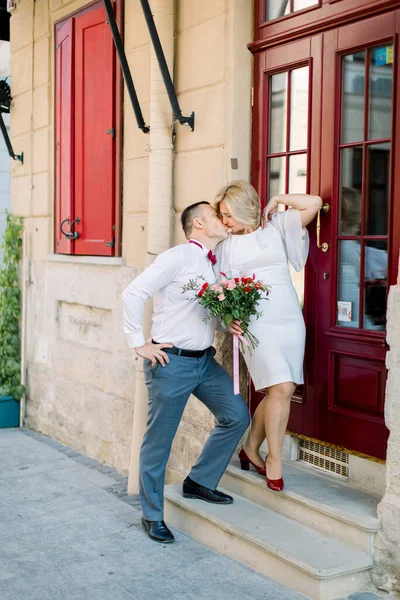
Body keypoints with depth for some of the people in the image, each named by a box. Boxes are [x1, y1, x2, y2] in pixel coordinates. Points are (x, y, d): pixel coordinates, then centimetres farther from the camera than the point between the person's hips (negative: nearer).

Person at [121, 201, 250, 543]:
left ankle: (200, 482, 23)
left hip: (205, 360, 8)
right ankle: (152, 515, 18)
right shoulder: (178, 258, -13)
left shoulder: (214, 265, 12)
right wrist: (139, 344, -15)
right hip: (172, 361, -8)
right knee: (159, 439, 2)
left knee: (237, 416, 6)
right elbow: (133, 294, -17)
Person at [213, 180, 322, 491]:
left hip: (290, 320, 3)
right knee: (282, 389, -14)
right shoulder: (226, 246, 7)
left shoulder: (276, 227, 7)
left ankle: (251, 448, 24)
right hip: (256, 324, -2)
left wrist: (277, 201, 3)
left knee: (282, 390, 5)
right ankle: (274, 460, 0)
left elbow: (314, 203, 1)